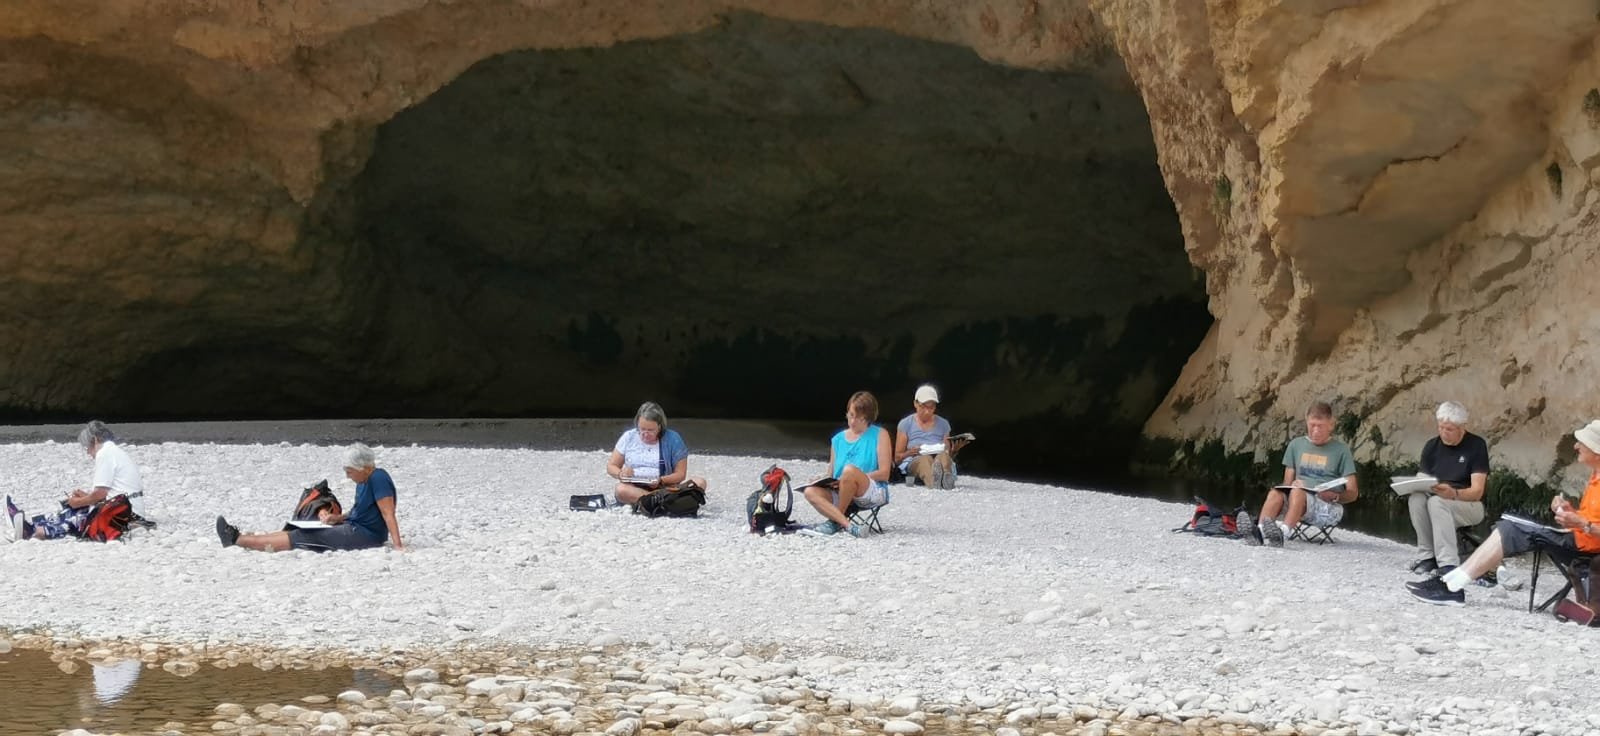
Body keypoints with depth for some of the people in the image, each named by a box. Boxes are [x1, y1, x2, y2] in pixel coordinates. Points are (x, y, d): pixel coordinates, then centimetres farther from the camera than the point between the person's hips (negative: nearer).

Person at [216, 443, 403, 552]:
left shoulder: (378, 479, -16)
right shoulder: (363, 482, 14)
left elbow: (388, 515, -22)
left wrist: (398, 545, -29)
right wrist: (335, 518, 5)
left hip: (364, 535, -10)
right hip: (354, 529, 10)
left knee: (301, 537, -8)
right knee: (300, 533, 5)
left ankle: (238, 540, -7)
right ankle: (240, 539, 3)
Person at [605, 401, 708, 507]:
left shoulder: (672, 439, 4)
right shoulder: (628, 437, 7)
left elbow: (680, 474, 3)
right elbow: (611, 466, 12)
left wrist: (661, 480, -18)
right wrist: (621, 474, -12)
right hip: (633, 489, 0)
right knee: (621, 489, -37)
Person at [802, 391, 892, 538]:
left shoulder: (879, 434, 5)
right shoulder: (838, 439, 18)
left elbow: (884, 474, -3)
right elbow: (831, 473, 18)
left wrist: (851, 479, -14)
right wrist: (825, 479, -7)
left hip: (874, 492, -4)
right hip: (840, 493, 4)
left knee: (849, 470, -36)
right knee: (810, 491, -24)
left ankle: (835, 521, -19)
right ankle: (848, 525, -37)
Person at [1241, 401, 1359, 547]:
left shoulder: (1341, 450, 8)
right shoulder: (1296, 445, 18)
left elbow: (1352, 493, 5)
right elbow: (1287, 483, 16)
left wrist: (1335, 496, -16)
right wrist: (1294, 484, -8)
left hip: (1329, 507, -3)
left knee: (1297, 492, -35)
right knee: (1275, 493, -30)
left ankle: (1282, 532, -62)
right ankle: (1260, 532, -56)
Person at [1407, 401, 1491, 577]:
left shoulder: (1476, 445, -7)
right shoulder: (1432, 446, 7)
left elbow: (1477, 491, -14)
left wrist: (1454, 494, -35)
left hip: (1469, 505, -4)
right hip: (1436, 498, 4)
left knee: (1436, 501, -35)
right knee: (1416, 499, -28)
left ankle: (1448, 564, -41)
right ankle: (1427, 556, -21)